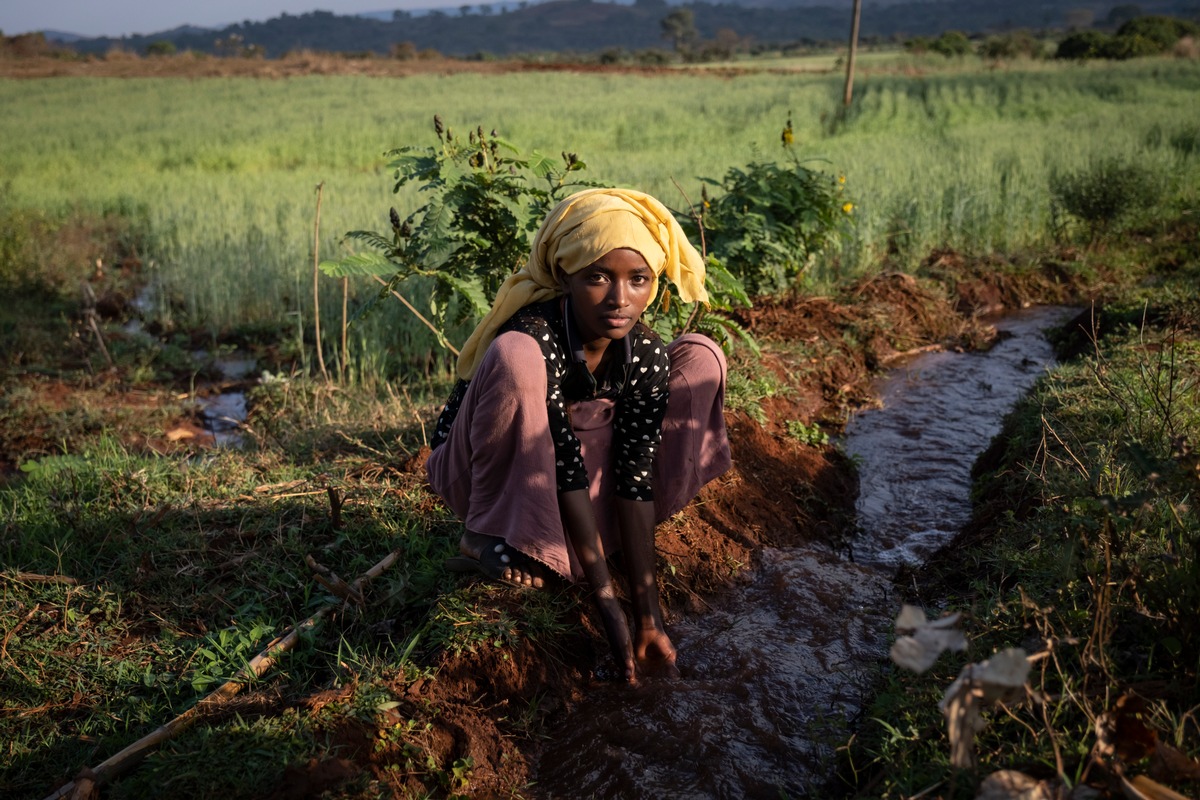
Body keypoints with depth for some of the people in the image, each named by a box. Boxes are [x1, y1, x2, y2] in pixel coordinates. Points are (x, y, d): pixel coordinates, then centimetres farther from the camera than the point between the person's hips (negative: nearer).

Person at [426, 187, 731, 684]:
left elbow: (635, 477, -19)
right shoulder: (534, 339, -32)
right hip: (482, 470, -5)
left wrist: (649, 616, -21)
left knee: (701, 358, -8)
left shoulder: (647, 355, -18)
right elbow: (566, 472, -31)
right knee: (515, 355, -36)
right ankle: (495, 539, -17)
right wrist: (607, 603, -29)